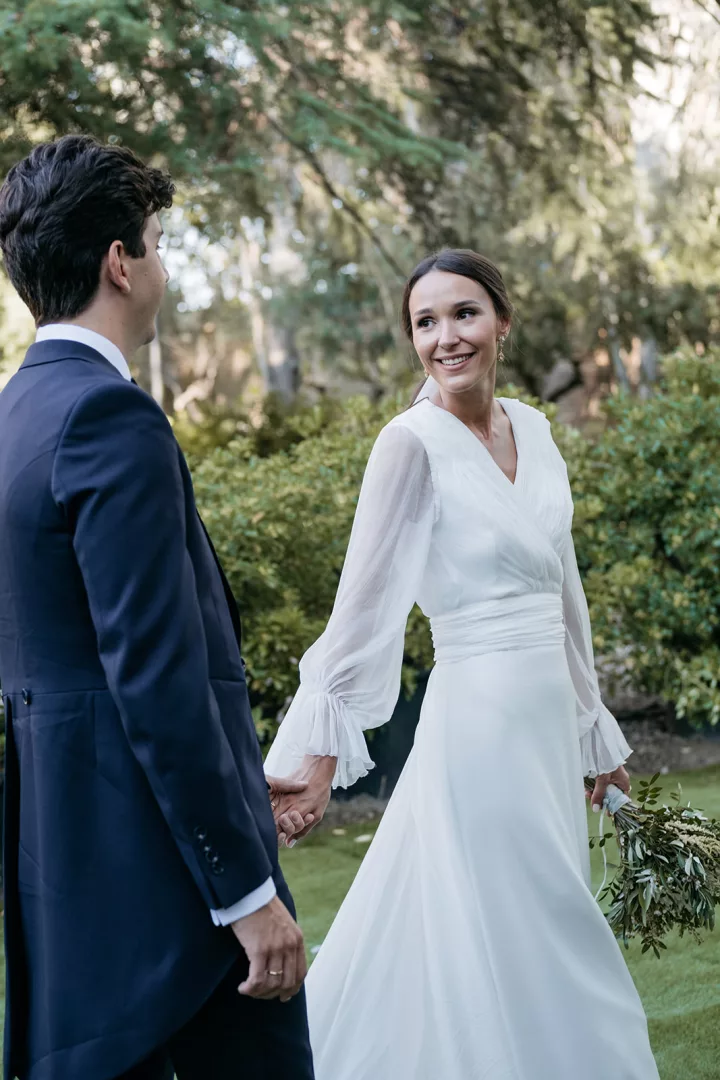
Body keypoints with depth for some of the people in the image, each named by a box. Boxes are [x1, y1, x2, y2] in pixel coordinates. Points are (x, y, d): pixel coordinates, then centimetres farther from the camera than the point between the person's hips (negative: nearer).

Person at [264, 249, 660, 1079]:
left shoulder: (532, 429, 8)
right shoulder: (412, 443, -12)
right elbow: (366, 604, -14)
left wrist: (592, 728, 19)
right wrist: (318, 761, -16)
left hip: (548, 721, 7)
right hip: (479, 721, -7)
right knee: (508, 953, -1)